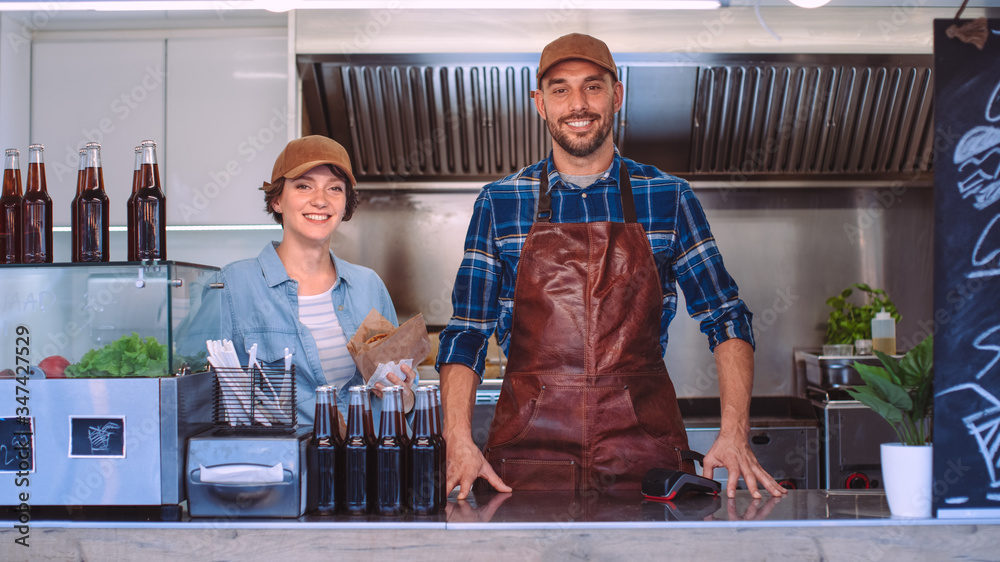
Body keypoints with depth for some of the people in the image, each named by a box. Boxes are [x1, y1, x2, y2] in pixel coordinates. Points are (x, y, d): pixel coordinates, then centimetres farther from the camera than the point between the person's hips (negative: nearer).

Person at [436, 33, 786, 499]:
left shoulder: (669, 198, 5)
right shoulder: (498, 203, 6)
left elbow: (725, 318, 7)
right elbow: (466, 334, 6)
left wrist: (734, 434, -6)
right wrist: (459, 443, -9)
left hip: (643, 455, 1)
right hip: (528, 454, 0)